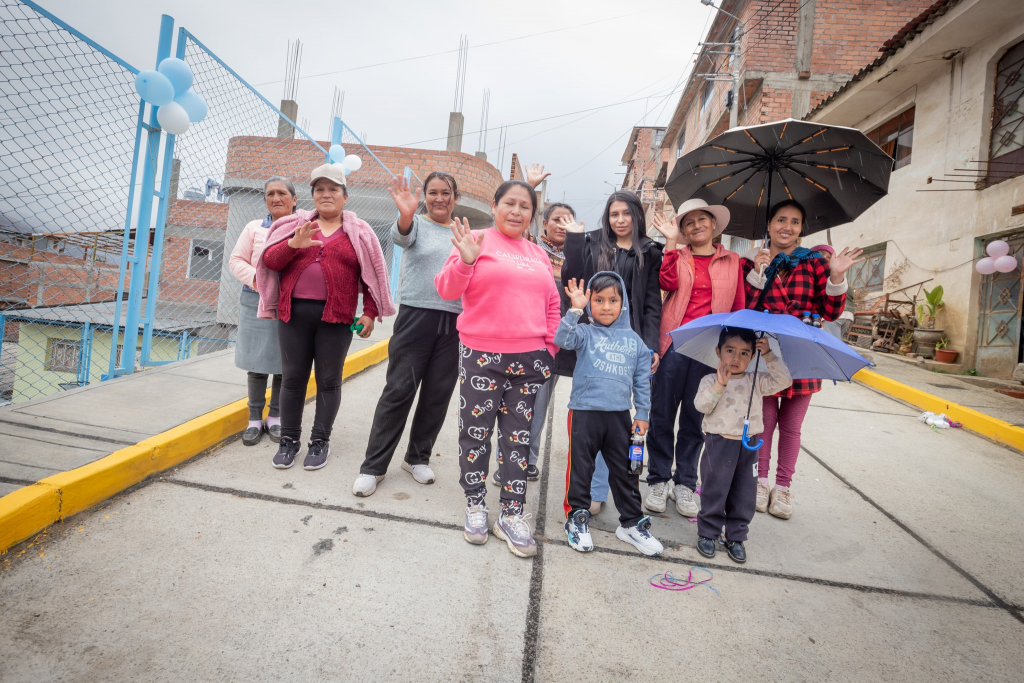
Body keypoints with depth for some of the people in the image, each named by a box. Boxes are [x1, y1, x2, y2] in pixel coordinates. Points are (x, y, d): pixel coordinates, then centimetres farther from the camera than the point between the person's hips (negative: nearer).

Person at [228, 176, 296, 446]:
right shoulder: (254, 228, 9)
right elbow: (236, 260, 9)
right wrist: (255, 278, -10)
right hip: (256, 301, 1)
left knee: (283, 363, 6)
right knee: (257, 362, 6)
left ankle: (275, 417, 21)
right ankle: (255, 418, 19)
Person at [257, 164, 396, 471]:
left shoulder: (358, 233, 6)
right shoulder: (295, 225, 11)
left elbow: (372, 274, 4)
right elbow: (270, 261, 4)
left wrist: (370, 313, -4)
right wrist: (293, 244, -15)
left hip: (336, 317, -2)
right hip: (294, 312, 2)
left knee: (329, 380, 4)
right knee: (293, 377, 7)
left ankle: (320, 441, 16)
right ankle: (289, 439, 19)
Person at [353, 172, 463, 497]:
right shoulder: (416, 224, 2)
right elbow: (401, 236, -22)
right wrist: (406, 214, -42)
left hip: (454, 323, 4)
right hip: (416, 315, -4)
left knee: (438, 395, 8)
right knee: (399, 391, -3)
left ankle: (417, 458, 25)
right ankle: (373, 466, 9)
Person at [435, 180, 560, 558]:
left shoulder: (539, 255, 15)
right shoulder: (476, 241, 0)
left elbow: (552, 304, 18)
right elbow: (447, 289, -8)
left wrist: (550, 348, 9)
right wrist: (466, 260, -25)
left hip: (529, 359, 4)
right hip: (482, 357, -4)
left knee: (518, 437, 9)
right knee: (476, 433, 5)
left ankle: (512, 514, 21)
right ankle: (475, 506, 24)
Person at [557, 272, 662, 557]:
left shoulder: (633, 340, 8)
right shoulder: (585, 333, 0)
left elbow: (642, 380, 12)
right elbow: (563, 338, -21)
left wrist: (642, 413, 10)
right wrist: (575, 310, -28)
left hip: (620, 414, 3)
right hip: (584, 412, -3)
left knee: (626, 470, 12)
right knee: (581, 468, 7)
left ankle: (631, 523, 28)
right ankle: (577, 517, 26)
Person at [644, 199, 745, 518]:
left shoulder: (732, 261, 12)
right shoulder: (677, 255, 9)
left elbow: (739, 306, 12)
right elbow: (668, 282, -11)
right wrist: (671, 242, -10)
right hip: (674, 342, -1)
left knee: (694, 416, 9)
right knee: (662, 413, 1)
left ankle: (684, 483, 22)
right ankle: (658, 480, 16)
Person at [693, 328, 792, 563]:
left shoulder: (756, 381, 6)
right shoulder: (711, 380, -4)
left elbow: (783, 380, -3)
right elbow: (701, 405, -16)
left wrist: (769, 356, -9)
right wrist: (719, 385, -28)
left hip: (748, 446, 3)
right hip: (719, 443, -3)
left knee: (744, 495, 11)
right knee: (714, 491, 5)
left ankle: (736, 537, 25)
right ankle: (707, 533, 20)